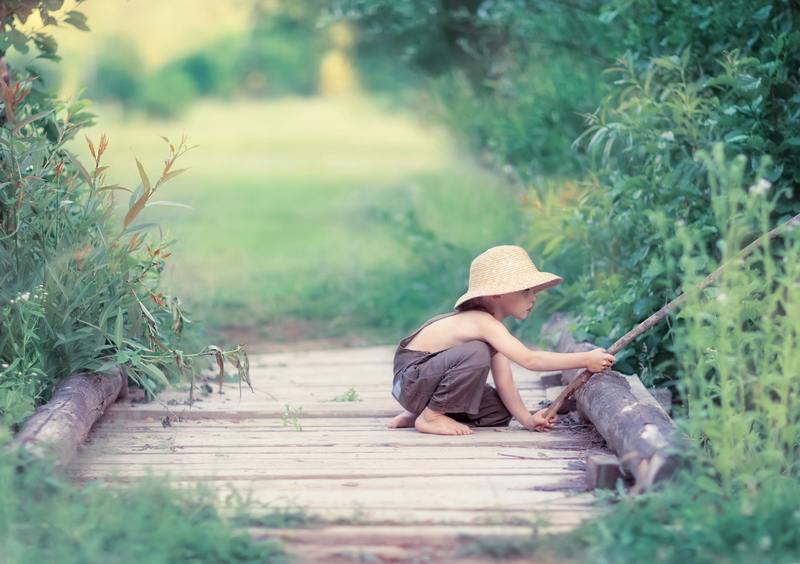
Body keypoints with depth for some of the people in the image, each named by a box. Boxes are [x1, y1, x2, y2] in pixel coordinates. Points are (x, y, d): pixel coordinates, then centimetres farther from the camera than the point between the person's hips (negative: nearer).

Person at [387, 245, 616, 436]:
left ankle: (416, 414, 8)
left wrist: (527, 419, -7)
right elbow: (530, 360, -32)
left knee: (500, 411, 10)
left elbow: (505, 384, 5)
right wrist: (585, 360, -30)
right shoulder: (483, 322, -24)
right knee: (476, 354, -31)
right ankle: (430, 417, -17)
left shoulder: (493, 328, 8)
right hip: (410, 379, -10)